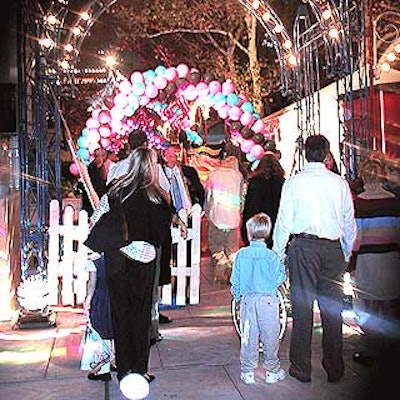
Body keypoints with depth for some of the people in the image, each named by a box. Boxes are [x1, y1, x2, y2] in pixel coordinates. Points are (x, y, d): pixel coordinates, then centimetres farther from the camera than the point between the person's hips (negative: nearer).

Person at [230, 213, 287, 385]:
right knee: (270, 335, 11)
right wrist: (282, 267, 14)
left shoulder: (241, 254, -5)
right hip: (268, 300, -1)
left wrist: (237, 295, 20)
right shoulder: (272, 256, -10)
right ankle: (272, 371, 22)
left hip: (248, 299, 1)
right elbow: (280, 278, -4)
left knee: (248, 336, 10)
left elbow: (235, 280, 3)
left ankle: (247, 371, 18)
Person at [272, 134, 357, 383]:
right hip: (333, 247, 3)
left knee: (302, 306, 4)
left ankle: (302, 368, 13)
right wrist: (346, 254, 20)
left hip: (303, 245, -2)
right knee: (333, 307, 9)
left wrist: (277, 253, 6)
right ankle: (335, 368, 21)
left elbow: (284, 221, -2)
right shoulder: (340, 183, 4)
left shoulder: (294, 182, -2)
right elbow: (350, 223, 9)